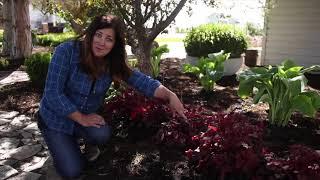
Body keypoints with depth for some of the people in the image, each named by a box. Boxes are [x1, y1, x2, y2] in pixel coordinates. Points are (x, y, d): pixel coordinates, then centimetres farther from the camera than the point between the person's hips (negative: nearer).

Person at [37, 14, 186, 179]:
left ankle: (87, 142, 9)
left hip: (87, 116, 3)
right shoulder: (67, 51, -25)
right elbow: (53, 93, -25)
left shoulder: (113, 64, -12)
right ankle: (62, 144, 23)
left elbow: (142, 81, -21)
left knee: (102, 135, -29)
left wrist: (169, 95, -38)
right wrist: (81, 118, -23)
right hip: (56, 118, -3)